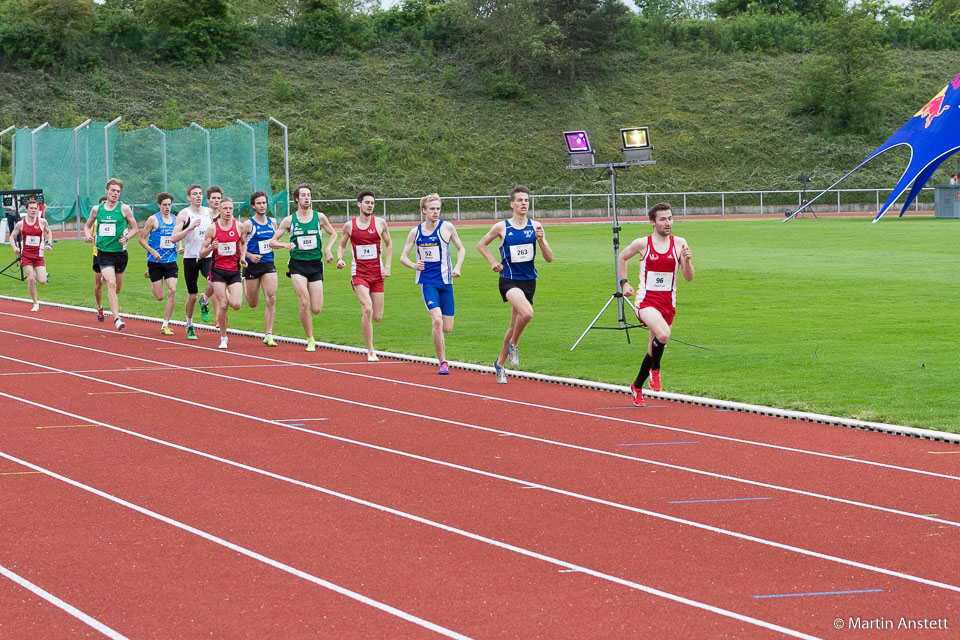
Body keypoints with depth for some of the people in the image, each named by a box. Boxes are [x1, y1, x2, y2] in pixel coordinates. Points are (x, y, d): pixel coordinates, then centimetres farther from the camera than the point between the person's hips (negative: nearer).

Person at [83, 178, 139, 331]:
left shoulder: (124, 209, -1)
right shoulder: (96, 209, 4)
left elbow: (134, 228, 5)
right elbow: (87, 225, 19)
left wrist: (126, 238, -13)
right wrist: (87, 235, -3)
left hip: (120, 253, 1)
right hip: (104, 253, -1)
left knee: (117, 288, 13)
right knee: (111, 284, -18)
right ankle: (116, 318, -23)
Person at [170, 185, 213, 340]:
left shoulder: (209, 212, 8)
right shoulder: (184, 214, -5)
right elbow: (174, 238, -13)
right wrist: (190, 227, -23)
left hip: (207, 256, 2)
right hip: (190, 257, -2)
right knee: (192, 295, 5)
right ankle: (189, 326, 25)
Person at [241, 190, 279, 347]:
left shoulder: (272, 222, 7)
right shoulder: (248, 224, -8)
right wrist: (250, 256, -20)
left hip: (268, 264, 3)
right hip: (252, 265, -3)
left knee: (271, 299, -12)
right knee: (252, 304, 8)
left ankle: (268, 335, -7)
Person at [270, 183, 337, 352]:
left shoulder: (319, 217, 4)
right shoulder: (289, 220, 1)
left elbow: (333, 234, 19)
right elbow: (272, 241, 5)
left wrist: (327, 249, 2)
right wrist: (285, 244, -16)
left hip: (315, 264, 2)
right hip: (297, 265, -2)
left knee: (316, 309, -6)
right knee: (304, 303, -19)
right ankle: (310, 340, -5)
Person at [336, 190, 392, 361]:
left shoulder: (380, 223, 2)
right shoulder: (349, 225, 0)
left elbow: (388, 244, 14)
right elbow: (342, 245, 13)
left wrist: (387, 266, 4)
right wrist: (340, 259, -7)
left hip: (377, 272, 2)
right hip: (358, 272, -2)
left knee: (378, 317, 1)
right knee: (367, 310, -21)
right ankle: (370, 350, -12)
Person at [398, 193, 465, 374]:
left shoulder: (447, 227, 1)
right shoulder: (415, 232, 3)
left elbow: (461, 249, 13)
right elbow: (403, 257, 9)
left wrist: (457, 267, -4)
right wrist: (413, 265, -14)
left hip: (445, 281, 1)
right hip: (427, 281, -1)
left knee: (447, 328, 1)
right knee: (437, 320, -20)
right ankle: (443, 363, -12)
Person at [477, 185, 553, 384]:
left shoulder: (535, 227, 2)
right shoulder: (502, 227, -4)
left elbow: (549, 258, 1)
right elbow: (481, 244, 13)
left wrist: (541, 240, -15)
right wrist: (493, 262, -1)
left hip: (529, 281, 4)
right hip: (509, 280, -4)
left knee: (514, 326, 12)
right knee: (527, 313, -31)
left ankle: (500, 363, 31)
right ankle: (513, 345, -4)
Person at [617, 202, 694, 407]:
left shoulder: (679, 244, 2)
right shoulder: (642, 244, -3)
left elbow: (689, 278, 1)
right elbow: (622, 258, 17)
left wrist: (686, 260, -17)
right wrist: (624, 283, 8)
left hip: (668, 303, 4)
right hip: (646, 300, -4)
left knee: (654, 349, 11)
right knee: (663, 334, -32)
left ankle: (637, 387, 32)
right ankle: (655, 369, -6)